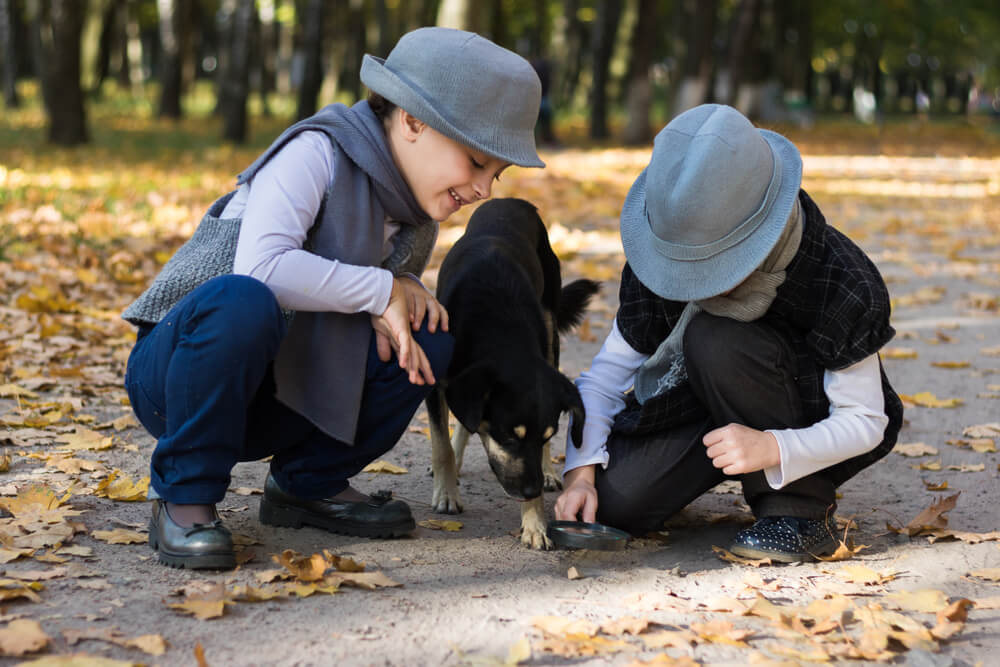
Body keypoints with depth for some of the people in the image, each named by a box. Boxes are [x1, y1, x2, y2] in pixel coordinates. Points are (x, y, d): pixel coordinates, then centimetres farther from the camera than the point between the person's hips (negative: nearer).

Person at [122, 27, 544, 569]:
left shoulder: (418, 218, 5)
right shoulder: (316, 153, -19)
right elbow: (260, 266, -33)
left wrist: (405, 296, -11)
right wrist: (379, 290, -23)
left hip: (275, 394, 7)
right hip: (177, 367, -7)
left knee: (433, 338, -10)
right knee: (241, 301, -40)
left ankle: (308, 483, 5)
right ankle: (183, 497, -18)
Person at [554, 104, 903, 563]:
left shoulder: (843, 284, -29)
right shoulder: (658, 257, -17)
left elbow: (865, 422, -22)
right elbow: (607, 374, -9)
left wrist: (772, 448, -40)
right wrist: (581, 471, -23)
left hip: (806, 429, -3)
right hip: (697, 406, 4)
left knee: (716, 341, -33)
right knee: (615, 503, -21)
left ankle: (799, 511, -18)